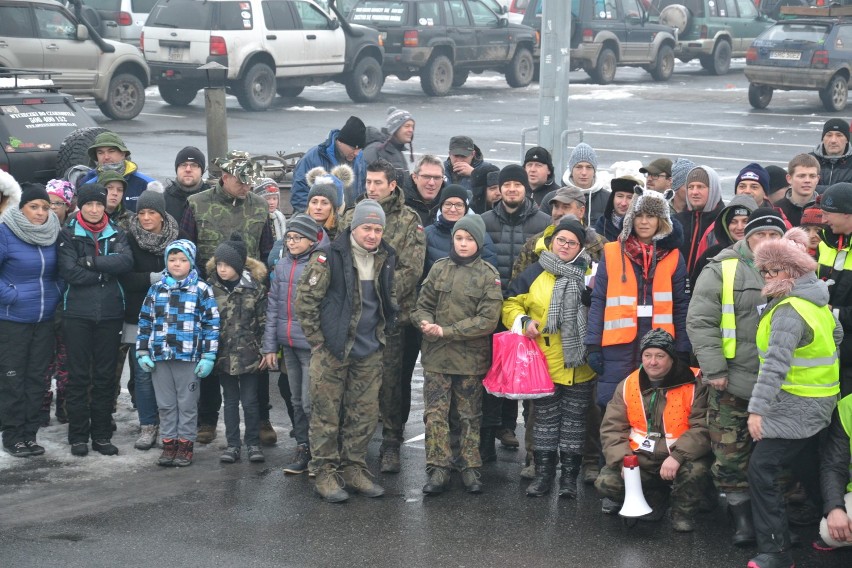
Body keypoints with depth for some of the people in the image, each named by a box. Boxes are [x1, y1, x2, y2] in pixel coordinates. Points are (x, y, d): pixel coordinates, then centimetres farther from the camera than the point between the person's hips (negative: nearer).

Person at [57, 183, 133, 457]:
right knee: (78, 376, 1)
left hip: (110, 314, 2)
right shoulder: (68, 235, 1)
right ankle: (78, 436, 8)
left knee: (105, 376, 6)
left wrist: (90, 262, -15)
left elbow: (126, 262, -10)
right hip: (78, 314, -2)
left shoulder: (116, 234, 9)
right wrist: (106, 270, -9)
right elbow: (69, 271, -12)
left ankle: (102, 435, 13)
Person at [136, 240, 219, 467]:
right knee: (165, 404, 10)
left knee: (187, 403, 5)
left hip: (189, 357, -3)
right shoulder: (156, 289, 8)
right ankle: (169, 443, 18)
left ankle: (185, 444, 14)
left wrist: (208, 356, -8)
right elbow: (145, 321, 11)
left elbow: (211, 324, -3)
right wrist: (142, 352, 5)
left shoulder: (201, 290, -2)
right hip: (160, 356, 3)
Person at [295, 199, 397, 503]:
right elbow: (305, 299, -11)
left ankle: (354, 469, 22)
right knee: (326, 415, 1)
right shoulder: (330, 258, -13)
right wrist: (317, 339, -10)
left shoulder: (385, 260, 7)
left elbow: (390, 298, 24)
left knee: (364, 415, 10)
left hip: (369, 353, 6)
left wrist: (383, 330, 14)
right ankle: (325, 474, 9)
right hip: (332, 350, -6)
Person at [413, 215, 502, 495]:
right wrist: (426, 322, -15)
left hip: (470, 357, -2)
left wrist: (447, 331, -17)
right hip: (436, 355, 2)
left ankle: (470, 469, 19)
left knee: (470, 415, 9)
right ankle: (438, 470, 6)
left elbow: (487, 320, -12)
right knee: (435, 413, 0)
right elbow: (422, 304, 9)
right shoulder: (439, 268, 4)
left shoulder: (488, 275, -5)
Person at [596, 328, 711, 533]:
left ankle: (683, 513, -3)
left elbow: (703, 428, -19)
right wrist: (623, 460, -17)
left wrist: (677, 457, -32)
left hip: (680, 459, -3)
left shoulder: (694, 384, -11)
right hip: (640, 461, 4)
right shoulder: (628, 386, 3)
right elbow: (612, 428, 0)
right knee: (606, 482, -17)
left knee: (695, 470, -36)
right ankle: (653, 499, 12)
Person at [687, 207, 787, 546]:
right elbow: (700, 322, -8)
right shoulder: (722, 270, -5)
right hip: (733, 382, -3)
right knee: (730, 454, 1)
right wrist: (715, 370, -13)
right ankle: (741, 513, 16)